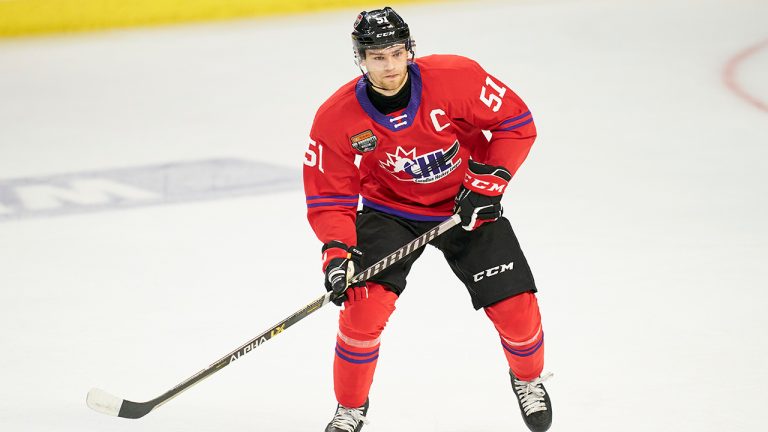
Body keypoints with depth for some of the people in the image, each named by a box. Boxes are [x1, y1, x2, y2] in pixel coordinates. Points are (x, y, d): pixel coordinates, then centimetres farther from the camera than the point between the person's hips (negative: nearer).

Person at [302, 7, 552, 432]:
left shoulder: (455, 78, -25)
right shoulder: (336, 119, -22)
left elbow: (516, 122, -12)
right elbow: (329, 197, -13)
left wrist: (489, 181, -20)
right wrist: (337, 251, -28)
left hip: (466, 204, 0)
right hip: (389, 211, 0)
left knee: (516, 306, -7)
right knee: (364, 305, -20)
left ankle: (528, 378, 29)